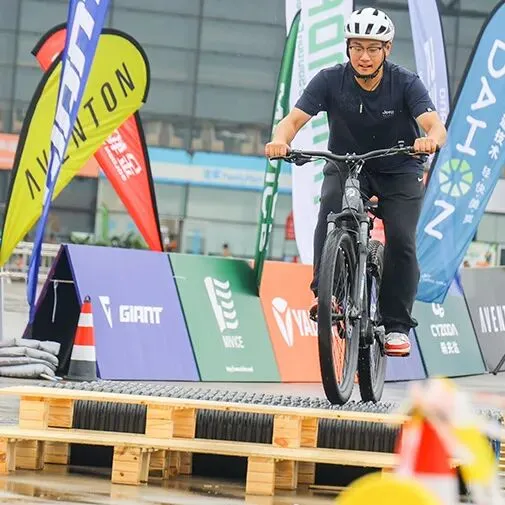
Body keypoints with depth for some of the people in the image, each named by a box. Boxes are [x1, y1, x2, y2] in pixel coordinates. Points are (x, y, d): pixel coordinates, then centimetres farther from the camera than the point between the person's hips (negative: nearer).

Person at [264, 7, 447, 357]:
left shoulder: (406, 84, -20)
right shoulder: (331, 80, -17)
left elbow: (435, 125, -33)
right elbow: (295, 119, -24)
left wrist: (431, 140, -57)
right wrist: (280, 141, -47)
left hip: (398, 172, -1)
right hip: (345, 167, 1)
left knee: (400, 240, -18)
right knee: (330, 215, -30)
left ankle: (397, 326, -7)